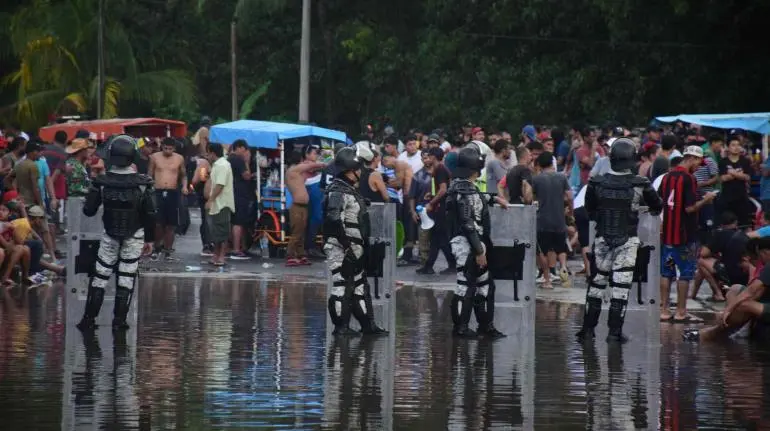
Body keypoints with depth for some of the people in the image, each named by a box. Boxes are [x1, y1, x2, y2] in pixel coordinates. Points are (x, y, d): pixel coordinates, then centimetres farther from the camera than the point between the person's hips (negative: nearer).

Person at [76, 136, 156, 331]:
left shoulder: (101, 182, -13)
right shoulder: (142, 183, -13)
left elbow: (89, 211, -6)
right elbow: (150, 214, -8)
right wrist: (149, 239, 4)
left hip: (110, 235, 1)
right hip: (134, 237, -1)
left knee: (100, 276, 10)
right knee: (126, 278, 7)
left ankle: (89, 318, 9)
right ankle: (119, 320, 6)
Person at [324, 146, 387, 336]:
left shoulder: (351, 190, 17)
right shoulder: (338, 192, -16)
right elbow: (335, 220, -28)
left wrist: (363, 245, 22)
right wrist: (346, 244, -25)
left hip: (354, 250, 11)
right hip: (341, 249, -11)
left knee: (360, 286, 14)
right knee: (342, 286, -5)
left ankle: (368, 324, 20)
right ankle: (341, 326, 0)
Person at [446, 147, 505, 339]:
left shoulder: (460, 186, 13)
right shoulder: (465, 190, -18)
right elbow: (468, 223, -21)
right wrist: (478, 250, -20)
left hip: (475, 244, 10)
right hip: (467, 245, -10)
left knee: (485, 285, 14)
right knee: (465, 285, -2)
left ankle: (486, 325, 21)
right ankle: (460, 327, 6)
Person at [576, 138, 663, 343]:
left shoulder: (597, 183, -8)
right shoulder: (640, 185, -11)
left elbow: (590, 211, 7)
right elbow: (657, 206, 5)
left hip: (602, 239, 2)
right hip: (627, 241, -2)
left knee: (597, 283, 13)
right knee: (621, 285, 2)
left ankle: (588, 328, 18)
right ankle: (614, 332, 0)